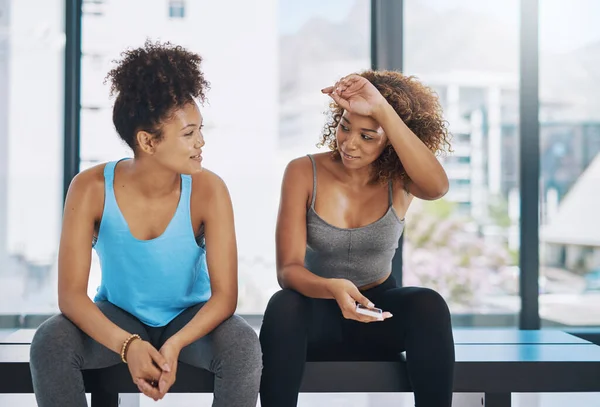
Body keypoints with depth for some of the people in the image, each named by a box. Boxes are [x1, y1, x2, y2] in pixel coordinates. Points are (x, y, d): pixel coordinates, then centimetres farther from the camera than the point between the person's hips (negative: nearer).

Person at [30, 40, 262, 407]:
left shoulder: (208, 190, -20)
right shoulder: (91, 188, -20)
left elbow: (225, 294, -20)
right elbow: (71, 293, -21)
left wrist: (174, 344, -37)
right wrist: (128, 345, -37)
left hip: (190, 318, 0)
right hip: (118, 317, 1)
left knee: (244, 346, -30)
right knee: (50, 343, -27)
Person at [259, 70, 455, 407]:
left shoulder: (399, 179, -8)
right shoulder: (304, 172, -11)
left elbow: (437, 187, -35)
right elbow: (288, 269, -19)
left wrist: (384, 110, -41)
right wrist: (333, 289, -41)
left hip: (378, 310, 1)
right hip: (319, 310, -1)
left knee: (429, 305, -31)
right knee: (284, 306, -35)